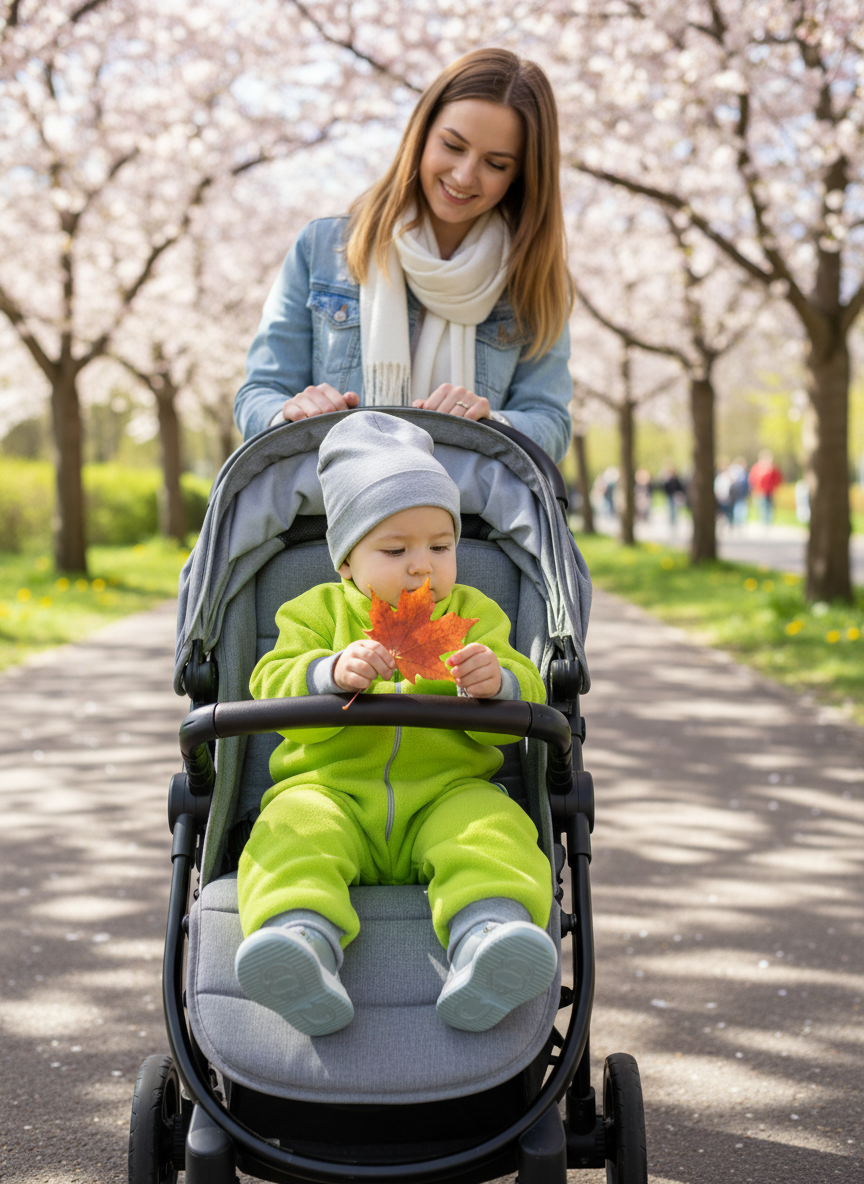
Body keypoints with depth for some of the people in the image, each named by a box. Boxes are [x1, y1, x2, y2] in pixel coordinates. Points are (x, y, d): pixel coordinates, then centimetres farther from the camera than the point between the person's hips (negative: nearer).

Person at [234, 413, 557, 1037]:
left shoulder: (474, 615, 17)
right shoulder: (317, 613, 15)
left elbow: (525, 703, 5)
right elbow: (275, 692, -1)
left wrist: (496, 682, -20)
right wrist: (333, 673, -23)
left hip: (446, 792, 1)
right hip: (332, 789, 0)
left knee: (496, 830, -31)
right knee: (293, 831, -32)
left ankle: (489, 935, -55)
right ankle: (301, 940, -55)